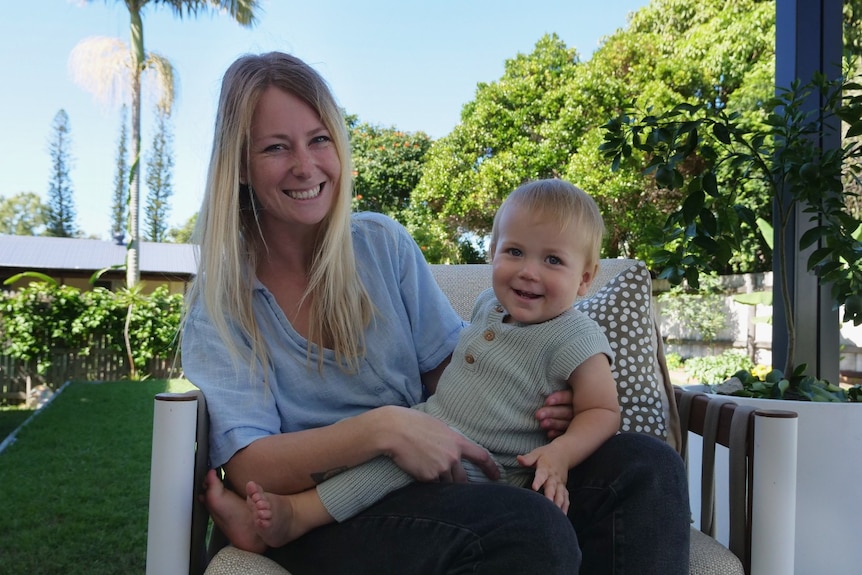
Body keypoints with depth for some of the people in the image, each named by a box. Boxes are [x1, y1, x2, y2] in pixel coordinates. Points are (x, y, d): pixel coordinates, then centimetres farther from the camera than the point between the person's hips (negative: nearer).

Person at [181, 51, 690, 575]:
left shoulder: (384, 244, 8)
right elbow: (247, 467, -11)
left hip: (428, 478, 5)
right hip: (323, 520, -5)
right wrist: (381, 428, -27)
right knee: (535, 531, -34)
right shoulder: (219, 303, -1)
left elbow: (452, 366, 11)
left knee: (648, 466, -14)